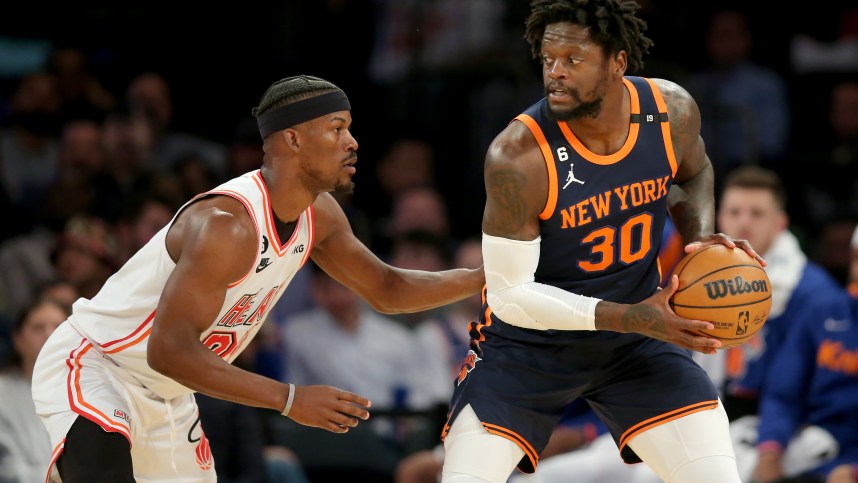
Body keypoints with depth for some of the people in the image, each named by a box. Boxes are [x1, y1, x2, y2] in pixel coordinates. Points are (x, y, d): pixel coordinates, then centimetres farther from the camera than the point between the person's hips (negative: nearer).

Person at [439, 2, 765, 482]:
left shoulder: (672, 110, -14)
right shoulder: (518, 156, -29)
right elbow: (510, 294, -23)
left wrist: (701, 235, -10)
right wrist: (633, 319, -29)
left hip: (636, 345, 4)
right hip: (528, 342, -4)